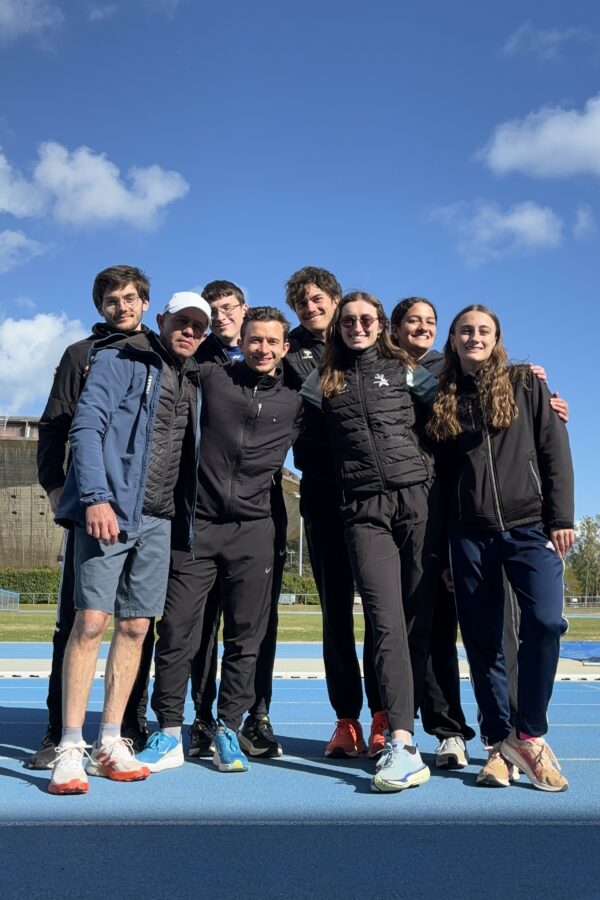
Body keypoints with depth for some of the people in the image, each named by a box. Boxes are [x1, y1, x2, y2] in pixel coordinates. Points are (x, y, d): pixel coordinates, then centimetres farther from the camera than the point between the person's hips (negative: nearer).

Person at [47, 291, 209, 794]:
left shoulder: (192, 382, 18)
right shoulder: (121, 358, 0)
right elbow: (87, 425, -10)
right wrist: (95, 497, -19)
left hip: (157, 520, 6)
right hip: (109, 509, -6)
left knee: (135, 628, 6)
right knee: (91, 621, -10)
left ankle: (110, 744, 13)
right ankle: (70, 749, -3)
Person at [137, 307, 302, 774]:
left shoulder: (294, 401, 9)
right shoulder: (210, 377, 5)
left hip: (254, 530, 1)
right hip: (198, 523, -1)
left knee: (246, 636, 4)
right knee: (176, 628, -1)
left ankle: (228, 731, 18)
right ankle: (169, 734, 10)